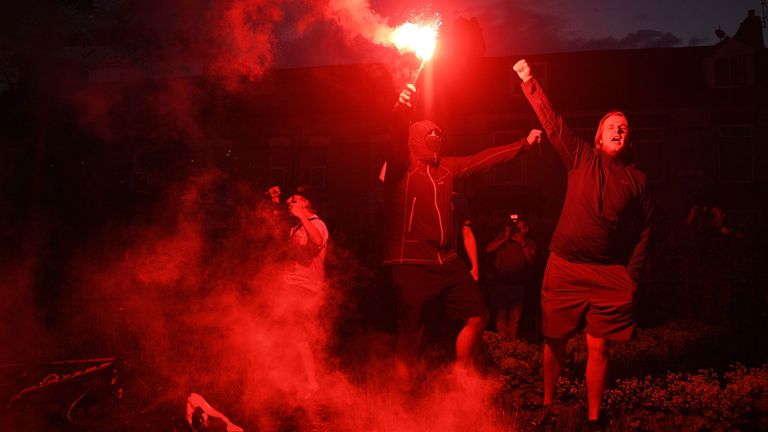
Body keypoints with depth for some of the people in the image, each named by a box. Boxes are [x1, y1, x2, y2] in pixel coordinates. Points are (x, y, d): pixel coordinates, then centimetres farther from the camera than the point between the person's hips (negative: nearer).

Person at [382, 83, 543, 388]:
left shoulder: (446, 167, 15)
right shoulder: (400, 167, -3)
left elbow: (484, 159, 21)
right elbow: (397, 142, -23)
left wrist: (524, 143, 23)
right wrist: (401, 113, -41)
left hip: (448, 262, 7)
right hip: (412, 263, -7)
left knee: (477, 317, 11)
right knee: (410, 334, -2)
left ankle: (461, 376, 31)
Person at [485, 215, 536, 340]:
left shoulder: (529, 244, 7)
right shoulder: (502, 237, 9)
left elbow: (531, 261, -9)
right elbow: (488, 249, -4)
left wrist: (522, 243, -14)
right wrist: (505, 238, -9)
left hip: (518, 285, 0)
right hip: (500, 283, 0)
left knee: (515, 318, 3)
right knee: (500, 315, -4)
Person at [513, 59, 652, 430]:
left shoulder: (637, 180, 7)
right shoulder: (581, 158, 6)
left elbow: (643, 233, 7)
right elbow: (552, 122, 2)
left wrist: (631, 277, -1)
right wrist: (529, 83, -3)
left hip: (611, 275, 0)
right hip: (564, 268, 0)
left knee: (598, 346, 0)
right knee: (555, 340, 7)